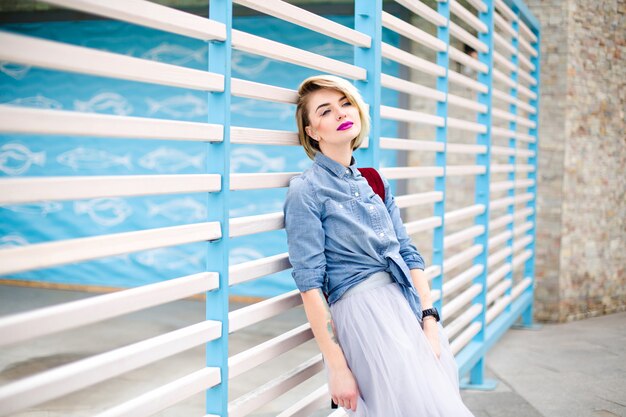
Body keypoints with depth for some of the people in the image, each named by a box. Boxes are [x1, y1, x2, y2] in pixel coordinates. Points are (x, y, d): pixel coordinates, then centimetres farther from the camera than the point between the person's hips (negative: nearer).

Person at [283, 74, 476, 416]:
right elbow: (310, 285, -12)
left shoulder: (374, 181, 13)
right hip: (362, 310, -6)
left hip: (412, 304, 7)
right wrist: (336, 367, -15)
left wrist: (430, 320, -1)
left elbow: (408, 253, 12)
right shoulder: (306, 190, -7)